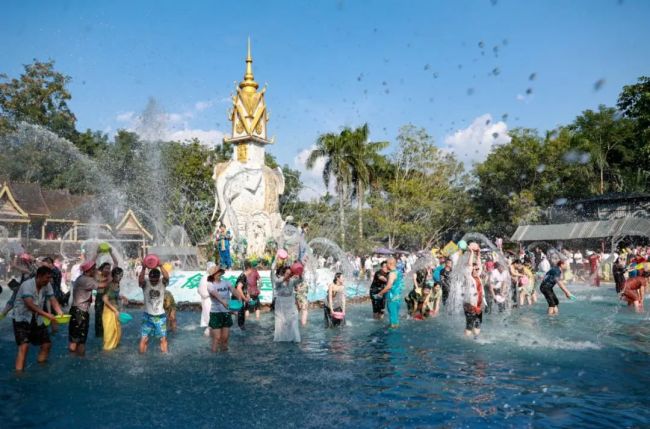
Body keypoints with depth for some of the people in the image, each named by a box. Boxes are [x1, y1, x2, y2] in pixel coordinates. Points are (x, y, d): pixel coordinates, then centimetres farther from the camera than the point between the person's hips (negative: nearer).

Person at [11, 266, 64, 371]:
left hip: (37, 319, 7)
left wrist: (60, 313, -28)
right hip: (22, 319, -7)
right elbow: (30, 304, -35)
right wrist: (47, 315, -43)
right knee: (24, 346, -20)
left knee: (47, 344, 6)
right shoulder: (27, 285, -24)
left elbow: (53, 300, -10)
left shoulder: (47, 286, -4)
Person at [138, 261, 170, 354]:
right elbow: (140, 280, -35)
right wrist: (143, 268, -54)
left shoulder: (163, 283, -12)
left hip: (160, 316, 0)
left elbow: (166, 277, -34)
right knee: (144, 339, 3)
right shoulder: (145, 283, -12)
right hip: (147, 316, 0)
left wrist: (160, 266, -50)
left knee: (163, 338, 7)